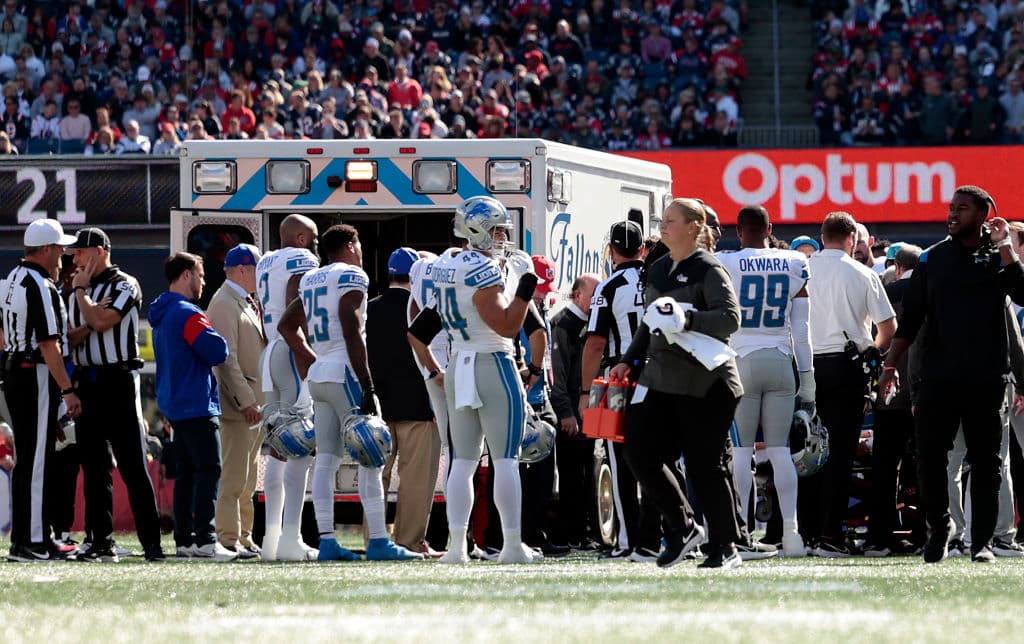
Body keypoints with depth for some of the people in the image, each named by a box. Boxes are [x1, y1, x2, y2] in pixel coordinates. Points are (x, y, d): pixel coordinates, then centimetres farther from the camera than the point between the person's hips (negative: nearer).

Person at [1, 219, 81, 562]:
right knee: (36, 460, -7)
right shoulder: (40, 286, -16)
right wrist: (68, 390, -20)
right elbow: (48, 344, -20)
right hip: (36, 376, -10)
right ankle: (32, 542, -7)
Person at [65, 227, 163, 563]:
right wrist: (87, 326, -11)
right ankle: (101, 542, 8)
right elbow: (69, 339, 9)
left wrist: (81, 290, -4)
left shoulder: (124, 285, -3)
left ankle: (151, 542, -9)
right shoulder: (77, 292, 16)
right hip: (86, 381, 6)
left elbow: (101, 322, -17)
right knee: (94, 466, 5)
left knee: (133, 465, -8)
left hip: (119, 380, -6)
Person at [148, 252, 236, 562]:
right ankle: (205, 541, -14)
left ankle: (184, 539, 11)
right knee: (209, 470, -10)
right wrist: (216, 338, 0)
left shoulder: (162, 314, 17)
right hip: (196, 406, -10)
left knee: (187, 472, 12)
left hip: (174, 405, 10)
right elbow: (218, 351, -19)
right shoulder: (187, 314, -15)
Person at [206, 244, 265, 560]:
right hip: (238, 402, -10)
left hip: (254, 401, 10)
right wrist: (246, 401, -22)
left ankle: (243, 537, 18)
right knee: (233, 476, -9)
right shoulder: (225, 303, -11)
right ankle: (228, 540, -9)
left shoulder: (247, 303, 19)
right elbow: (227, 358, -19)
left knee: (248, 477, 13)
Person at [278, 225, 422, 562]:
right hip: (344, 373, -8)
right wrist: (367, 387, -16)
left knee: (326, 459, 5)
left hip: (318, 375, 8)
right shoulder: (351, 277, -7)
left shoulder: (311, 280, 17)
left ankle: (326, 541, 1)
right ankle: (378, 541, -9)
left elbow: (286, 325, 24)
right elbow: (352, 334, -15)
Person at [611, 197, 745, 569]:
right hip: (660, 378, 8)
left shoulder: (708, 270, -8)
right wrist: (629, 361, 20)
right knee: (639, 451, -2)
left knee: (705, 465, -4)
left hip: (705, 382, -8)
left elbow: (730, 318, -19)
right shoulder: (658, 271, 16)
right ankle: (682, 527, 11)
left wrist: (688, 320, -30)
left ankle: (725, 547, 7)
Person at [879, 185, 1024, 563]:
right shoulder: (933, 259, 10)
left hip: (986, 377, -1)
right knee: (929, 457, -2)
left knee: (985, 461, 2)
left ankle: (982, 541, 7)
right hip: (938, 376, 1)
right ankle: (939, 526, 17)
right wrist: (891, 365, 2)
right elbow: (910, 318, 9)